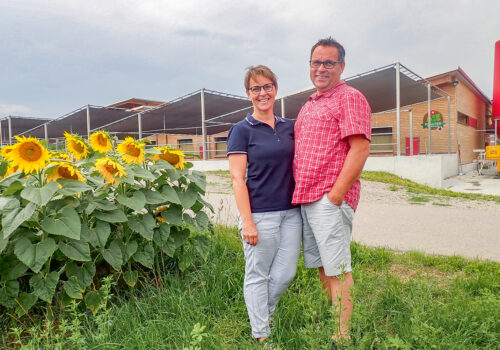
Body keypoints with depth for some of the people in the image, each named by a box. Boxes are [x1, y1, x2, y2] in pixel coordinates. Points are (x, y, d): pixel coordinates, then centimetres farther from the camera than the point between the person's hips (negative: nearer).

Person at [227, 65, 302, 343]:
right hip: (260, 214, -5)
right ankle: (261, 335, 27)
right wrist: (247, 222, -13)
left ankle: (261, 314, 38)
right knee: (258, 276, 7)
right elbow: (237, 178, -8)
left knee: (286, 274, 10)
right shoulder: (242, 130, -4)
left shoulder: (289, 127, 10)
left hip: (291, 212, 5)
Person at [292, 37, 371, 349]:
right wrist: (300, 192, 15)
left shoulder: (350, 98, -5)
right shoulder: (308, 105, 21)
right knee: (322, 267, 15)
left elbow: (360, 149, -15)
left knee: (337, 270, -1)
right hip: (306, 199, 9)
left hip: (330, 198, -8)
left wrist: (335, 195, -18)